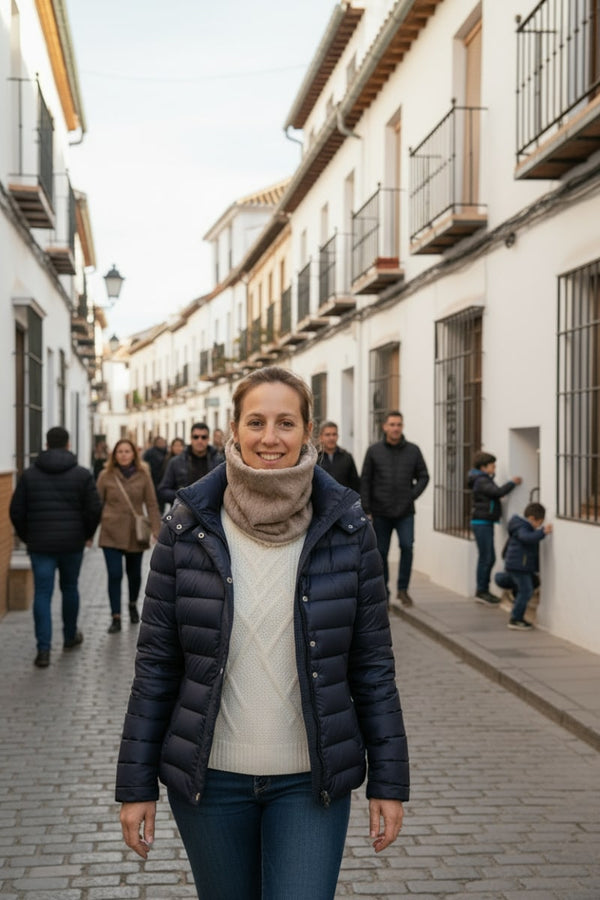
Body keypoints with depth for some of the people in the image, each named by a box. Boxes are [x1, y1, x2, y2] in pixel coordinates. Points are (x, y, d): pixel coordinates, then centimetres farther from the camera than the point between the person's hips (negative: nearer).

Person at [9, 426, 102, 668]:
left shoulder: (29, 474, 1)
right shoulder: (82, 474, -3)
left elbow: (16, 511, 0)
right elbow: (94, 510, -6)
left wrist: (27, 537, 13)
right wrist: (88, 534, 10)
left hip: (40, 545, 0)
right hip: (73, 543, 0)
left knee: (42, 594, 1)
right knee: (69, 588, 18)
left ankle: (44, 649, -7)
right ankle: (70, 636, 33)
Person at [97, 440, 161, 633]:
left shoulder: (143, 475, 0)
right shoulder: (106, 475, -1)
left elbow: (151, 504, 0)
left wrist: (156, 529, -8)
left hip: (136, 533, 1)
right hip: (112, 533, -1)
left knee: (134, 573, 14)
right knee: (114, 575, -8)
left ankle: (133, 605, 41)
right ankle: (116, 618, 0)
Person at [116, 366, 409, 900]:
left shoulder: (345, 526, -6)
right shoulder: (190, 525, -6)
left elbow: (373, 662, -1)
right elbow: (156, 663, -2)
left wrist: (388, 782, -2)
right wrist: (136, 786, -1)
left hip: (311, 780, -1)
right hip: (210, 777, 1)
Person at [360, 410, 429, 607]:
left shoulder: (413, 450, 5)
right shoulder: (374, 451, 2)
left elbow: (423, 476, 11)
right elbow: (365, 480, 2)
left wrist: (412, 495, -5)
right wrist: (366, 509, -4)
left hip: (405, 512, 0)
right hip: (381, 513, 0)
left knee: (407, 546, -16)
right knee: (381, 552, 5)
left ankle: (403, 589, -2)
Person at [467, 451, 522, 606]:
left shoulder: (484, 480, 18)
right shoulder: (481, 481, -14)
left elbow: (495, 494, 15)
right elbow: (498, 492, -24)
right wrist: (512, 482, -13)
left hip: (486, 523, 10)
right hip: (481, 523, -10)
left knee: (490, 558, 12)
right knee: (485, 558, -7)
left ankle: (484, 590, 18)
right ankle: (481, 592, -2)